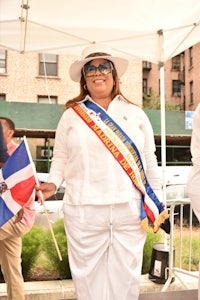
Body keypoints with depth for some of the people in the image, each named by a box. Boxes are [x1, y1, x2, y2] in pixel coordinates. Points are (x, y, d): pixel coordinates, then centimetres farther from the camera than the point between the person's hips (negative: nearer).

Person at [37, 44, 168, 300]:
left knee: (126, 279, 9)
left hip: (130, 211, 1)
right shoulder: (71, 115, 9)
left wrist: (157, 203, 10)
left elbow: (149, 161, 12)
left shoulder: (135, 114, 11)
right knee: (88, 278, 8)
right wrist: (53, 183, -8)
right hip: (84, 211, 0)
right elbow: (60, 157, 10)